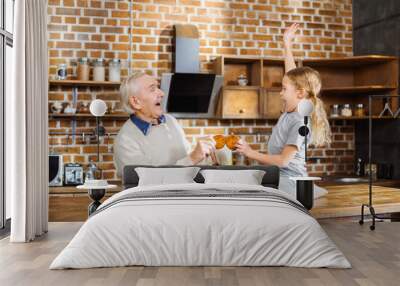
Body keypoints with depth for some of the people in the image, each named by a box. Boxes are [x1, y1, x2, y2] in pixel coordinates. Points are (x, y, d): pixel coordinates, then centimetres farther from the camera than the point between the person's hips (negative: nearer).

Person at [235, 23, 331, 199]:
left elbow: (283, 160, -19)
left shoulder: (300, 123, -15)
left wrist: (252, 154, -16)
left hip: (290, 180, -9)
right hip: (277, 177, 9)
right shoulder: (292, 110, 8)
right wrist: (287, 44, 20)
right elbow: (292, 75, 16)